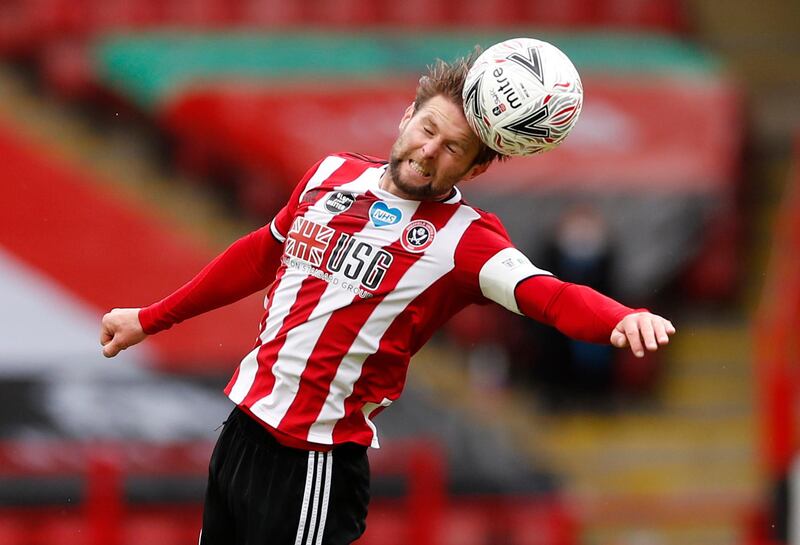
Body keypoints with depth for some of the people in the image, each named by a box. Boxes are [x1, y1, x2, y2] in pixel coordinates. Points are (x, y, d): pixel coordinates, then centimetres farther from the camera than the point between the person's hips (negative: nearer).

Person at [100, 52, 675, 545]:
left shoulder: (461, 237, -12)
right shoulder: (333, 174, 6)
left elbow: (549, 294, -29)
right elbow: (260, 256, 21)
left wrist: (621, 320, -50)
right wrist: (150, 319, 28)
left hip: (315, 461, -6)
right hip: (241, 429, 6)